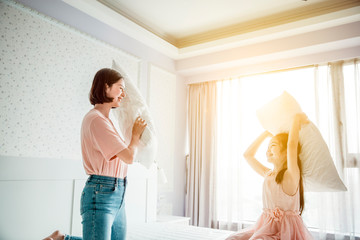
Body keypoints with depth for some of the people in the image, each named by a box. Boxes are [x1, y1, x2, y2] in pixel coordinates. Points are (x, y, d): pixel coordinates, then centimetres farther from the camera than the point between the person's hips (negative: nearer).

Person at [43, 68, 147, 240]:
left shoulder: (104, 120, 15)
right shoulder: (96, 119, -15)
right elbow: (129, 156, -16)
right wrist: (136, 134, 1)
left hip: (117, 194, 10)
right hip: (101, 194, -10)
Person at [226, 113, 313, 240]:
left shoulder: (291, 174, -10)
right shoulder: (268, 174, 11)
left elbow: (292, 143, -22)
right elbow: (248, 155, 21)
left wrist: (301, 119, -6)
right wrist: (267, 133, 21)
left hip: (286, 229, -6)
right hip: (265, 227, 7)